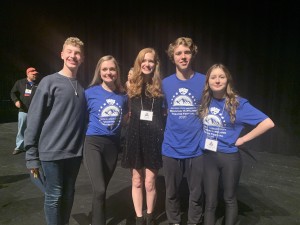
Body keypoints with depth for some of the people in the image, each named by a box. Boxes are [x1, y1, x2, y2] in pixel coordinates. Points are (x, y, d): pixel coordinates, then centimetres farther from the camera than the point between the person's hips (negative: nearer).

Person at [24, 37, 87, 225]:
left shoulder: (82, 88, 8)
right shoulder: (49, 82, -5)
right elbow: (34, 120, -7)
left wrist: (83, 147, 7)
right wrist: (32, 156, -8)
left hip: (75, 152, 4)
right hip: (52, 152, -4)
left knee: (68, 194, 15)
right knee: (54, 195, 5)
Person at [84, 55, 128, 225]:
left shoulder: (123, 95, 2)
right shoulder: (90, 93, -6)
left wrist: (116, 126, 3)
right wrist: (94, 128, -5)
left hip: (113, 144, 3)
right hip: (94, 143, -3)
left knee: (103, 188, 16)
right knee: (99, 190, -16)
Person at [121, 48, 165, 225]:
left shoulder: (160, 86, 0)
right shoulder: (132, 86, 5)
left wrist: (164, 135, -5)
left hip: (154, 139, -1)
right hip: (135, 138, 2)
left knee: (149, 183, 6)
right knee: (137, 182, 11)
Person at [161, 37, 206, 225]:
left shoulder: (204, 81, -6)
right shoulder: (165, 83, 1)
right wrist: (174, 123, 4)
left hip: (196, 149, -2)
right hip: (171, 149, 2)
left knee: (197, 193, 13)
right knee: (172, 192, 17)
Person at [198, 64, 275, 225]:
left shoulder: (238, 104, -12)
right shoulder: (205, 102, 0)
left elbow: (268, 123, -16)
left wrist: (242, 139, -14)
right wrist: (203, 139, 2)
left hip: (229, 157, -3)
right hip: (207, 156, 3)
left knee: (229, 198, 17)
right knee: (210, 201, 12)